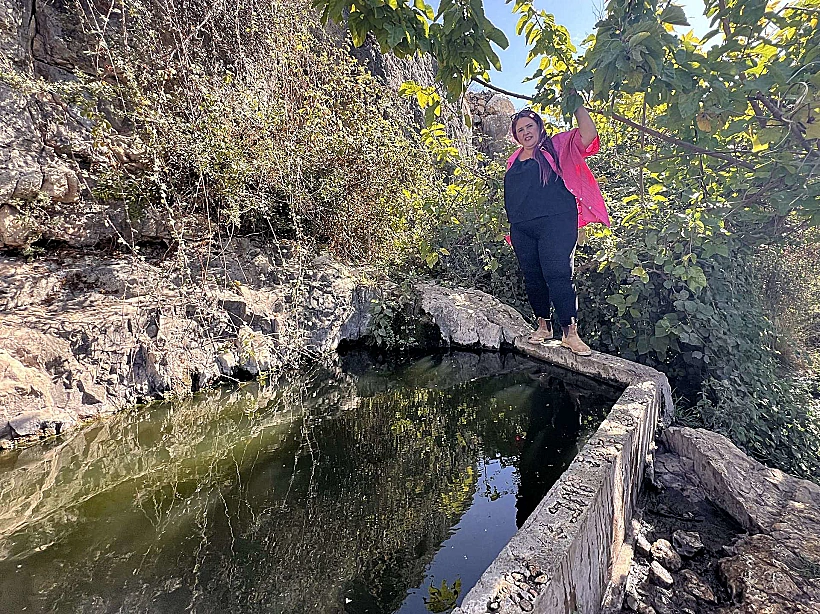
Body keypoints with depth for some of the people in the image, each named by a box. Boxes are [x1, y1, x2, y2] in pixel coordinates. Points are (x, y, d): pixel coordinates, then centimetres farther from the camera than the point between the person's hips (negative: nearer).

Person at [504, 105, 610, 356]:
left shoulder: (556, 147, 8)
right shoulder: (513, 162, 21)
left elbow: (588, 135, -5)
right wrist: (512, 227, 18)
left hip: (554, 223, -5)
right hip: (521, 228, 5)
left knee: (558, 275, -13)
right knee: (532, 277, 6)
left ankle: (570, 332, -9)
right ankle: (543, 325, 20)